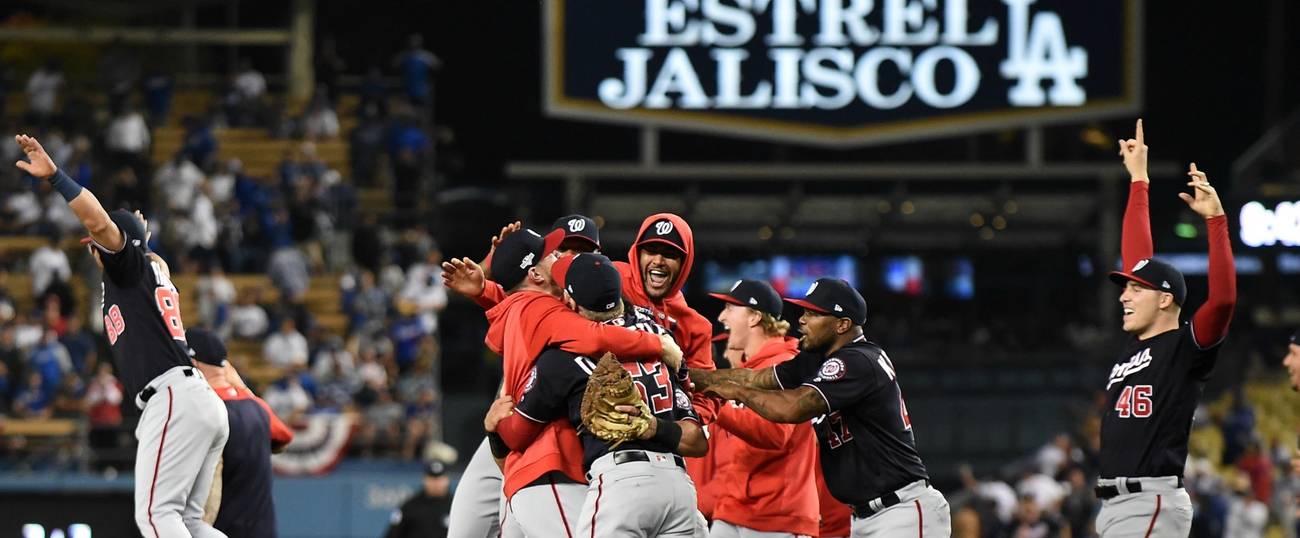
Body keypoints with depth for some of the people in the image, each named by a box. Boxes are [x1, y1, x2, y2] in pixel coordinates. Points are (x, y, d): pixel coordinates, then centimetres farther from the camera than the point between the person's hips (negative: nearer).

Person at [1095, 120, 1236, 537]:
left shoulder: (1188, 346, -6)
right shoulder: (1137, 344, 16)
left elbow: (1223, 298, -23)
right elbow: (1137, 258, 24)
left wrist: (1216, 218, -29)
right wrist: (1138, 180, 28)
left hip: (1153, 502, -9)